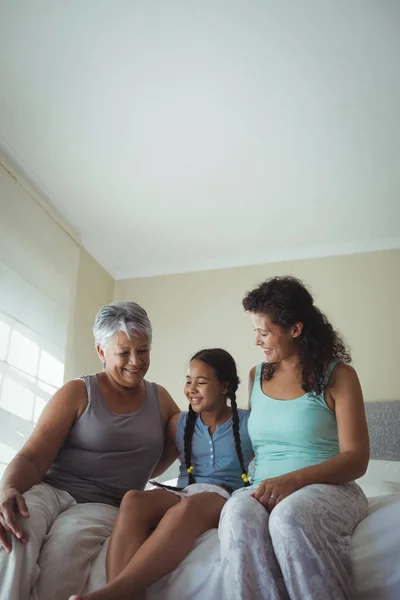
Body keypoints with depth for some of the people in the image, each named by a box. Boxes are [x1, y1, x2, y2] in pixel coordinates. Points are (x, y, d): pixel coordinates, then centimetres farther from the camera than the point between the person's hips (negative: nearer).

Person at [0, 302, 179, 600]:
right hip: (47, 490, -1)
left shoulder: (160, 399, 13)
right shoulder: (78, 393, 2)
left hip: (103, 505, 2)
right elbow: (33, 457, -8)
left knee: (65, 544, -35)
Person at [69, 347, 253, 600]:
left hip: (227, 499, -3)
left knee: (187, 508, -41)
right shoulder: (179, 423, 19)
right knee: (134, 499, -32)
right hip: (182, 494, 4)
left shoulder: (248, 423, 9)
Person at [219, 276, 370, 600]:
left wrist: (294, 479, -21)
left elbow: (356, 459, -7)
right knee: (238, 512, -33)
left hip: (330, 489, -3)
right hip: (266, 490, 4)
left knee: (290, 515, -39)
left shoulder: (338, 375, 1)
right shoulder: (256, 376, 15)